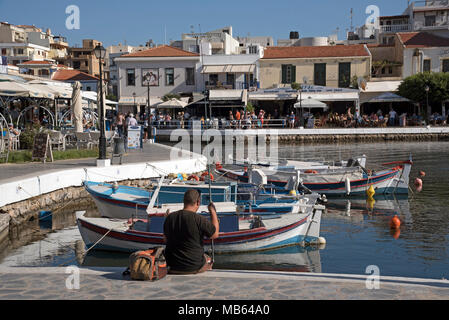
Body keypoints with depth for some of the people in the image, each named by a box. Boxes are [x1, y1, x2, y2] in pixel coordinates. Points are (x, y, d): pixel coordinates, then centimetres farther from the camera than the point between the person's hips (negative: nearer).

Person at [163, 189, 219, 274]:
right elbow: (215, 235, -3)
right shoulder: (200, 220, -20)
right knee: (208, 259, 29)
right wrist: (213, 211, 4)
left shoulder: (169, 217, -5)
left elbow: (165, 239, 10)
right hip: (194, 267, -4)